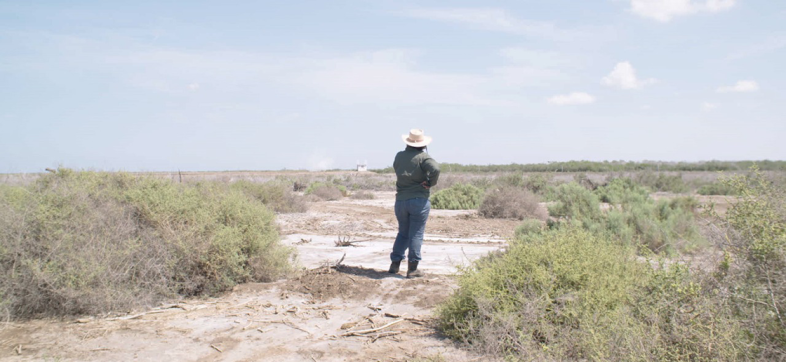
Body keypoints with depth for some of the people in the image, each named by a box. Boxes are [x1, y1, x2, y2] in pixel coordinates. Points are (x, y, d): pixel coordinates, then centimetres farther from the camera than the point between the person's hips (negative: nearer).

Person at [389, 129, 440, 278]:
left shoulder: (399, 156, 6)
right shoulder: (423, 157, -10)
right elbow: (435, 168, -26)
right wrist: (431, 182, -11)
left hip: (400, 200, 5)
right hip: (419, 200, -5)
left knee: (402, 233, 19)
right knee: (416, 235, 1)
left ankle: (395, 264, 19)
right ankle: (412, 269, 3)